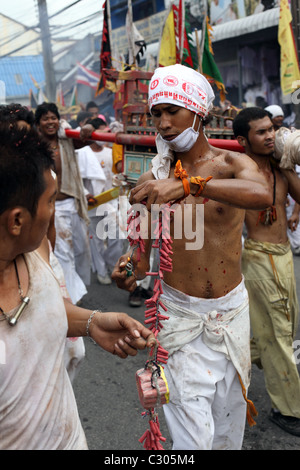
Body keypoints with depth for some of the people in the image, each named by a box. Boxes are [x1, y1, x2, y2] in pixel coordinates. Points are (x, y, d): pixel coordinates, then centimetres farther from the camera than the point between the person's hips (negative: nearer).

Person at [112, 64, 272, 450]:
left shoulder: (233, 165, -7)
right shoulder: (152, 180, -3)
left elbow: (262, 194, -33)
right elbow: (143, 251, 5)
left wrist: (187, 184, -43)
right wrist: (133, 267, -18)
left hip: (232, 309, 1)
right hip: (179, 313, 0)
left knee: (229, 412, 21)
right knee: (193, 433, -1)